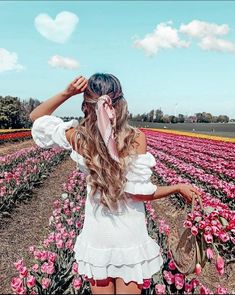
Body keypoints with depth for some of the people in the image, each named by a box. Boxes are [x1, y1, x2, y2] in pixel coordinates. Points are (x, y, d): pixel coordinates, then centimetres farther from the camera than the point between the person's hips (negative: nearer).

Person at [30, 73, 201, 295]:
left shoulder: (78, 137, -13)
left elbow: (36, 117, 3)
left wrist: (66, 93, -8)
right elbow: (141, 192, -16)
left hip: (97, 233, 2)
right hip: (130, 233, -1)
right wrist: (179, 187, -2)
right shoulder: (136, 138, -19)